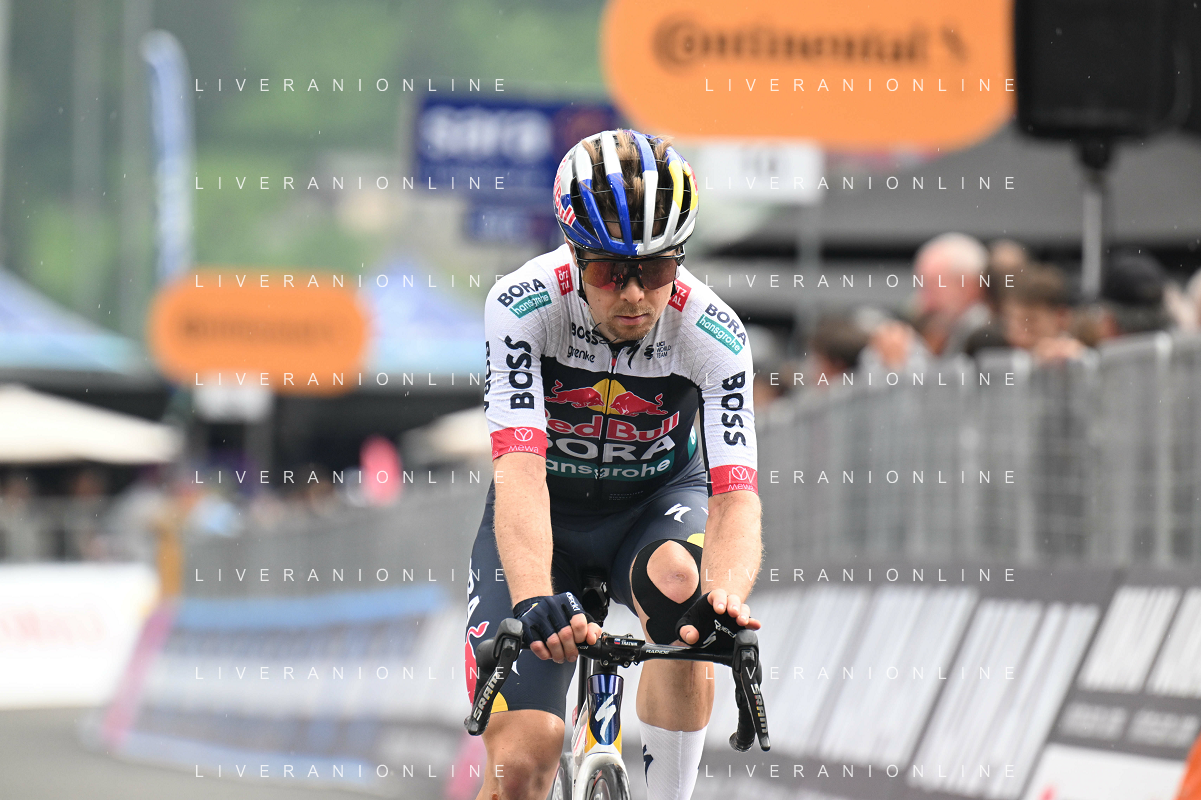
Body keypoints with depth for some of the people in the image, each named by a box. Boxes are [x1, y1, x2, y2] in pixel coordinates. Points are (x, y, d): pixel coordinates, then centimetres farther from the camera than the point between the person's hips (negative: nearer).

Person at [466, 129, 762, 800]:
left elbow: (736, 494, -33)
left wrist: (728, 595, -55)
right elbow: (519, 468, -38)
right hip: (547, 510, -1)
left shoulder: (715, 335, -25)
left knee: (681, 587, -37)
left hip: (656, 499, 1)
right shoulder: (524, 306, -28)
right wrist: (533, 598, -55)